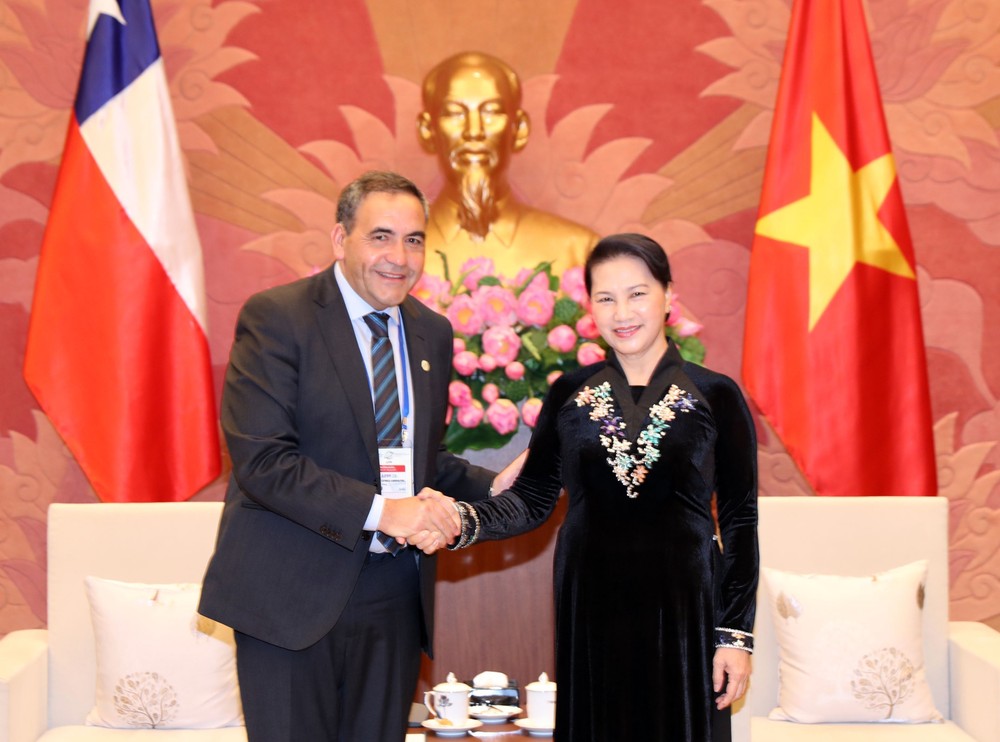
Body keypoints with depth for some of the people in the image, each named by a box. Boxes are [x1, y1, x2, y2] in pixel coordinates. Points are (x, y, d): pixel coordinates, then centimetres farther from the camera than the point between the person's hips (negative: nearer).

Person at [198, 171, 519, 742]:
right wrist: (380, 510, -24)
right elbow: (261, 460, -18)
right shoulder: (275, 318, -9)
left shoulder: (432, 332, 12)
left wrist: (495, 488, 2)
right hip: (294, 593, -5)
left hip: (396, 594, 6)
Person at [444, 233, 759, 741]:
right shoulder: (569, 394, 6)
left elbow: (739, 520, -1)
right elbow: (532, 498, 4)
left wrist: (736, 635, -5)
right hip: (590, 607, 2)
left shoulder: (715, 396, 0)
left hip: (682, 604, -2)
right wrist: (464, 522, -15)